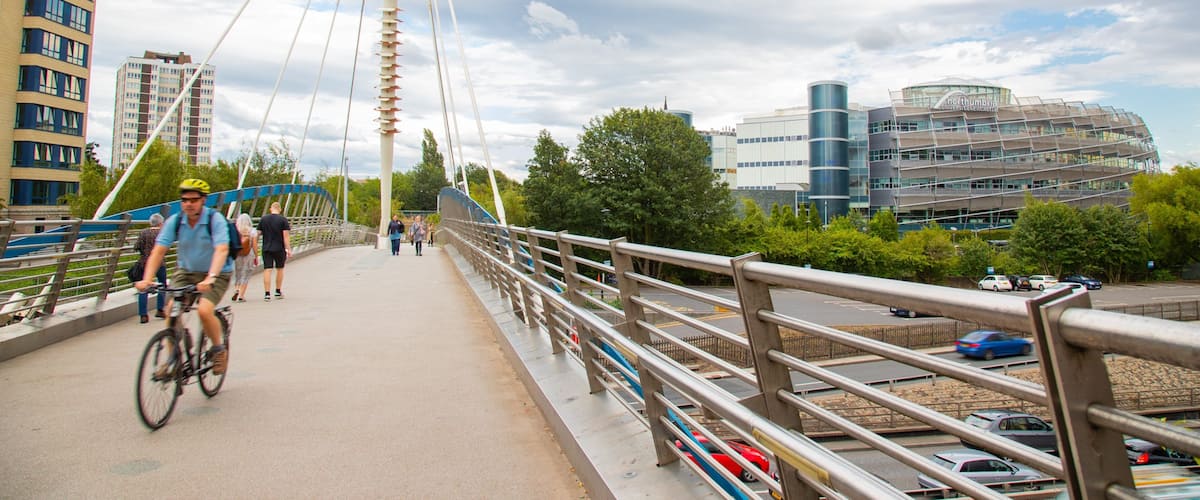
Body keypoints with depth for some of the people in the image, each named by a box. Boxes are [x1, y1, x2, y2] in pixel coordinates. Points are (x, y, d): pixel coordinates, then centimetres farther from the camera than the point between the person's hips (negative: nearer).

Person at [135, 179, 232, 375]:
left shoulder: (216, 220, -19)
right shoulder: (175, 221, -8)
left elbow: (222, 250, -32)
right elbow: (158, 251, -13)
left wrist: (210, 278, -46)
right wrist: (147, 279, -27)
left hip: (216, 274, -4)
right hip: (186, 271, 4)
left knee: (204, 310, -25)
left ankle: (219, 349, 1)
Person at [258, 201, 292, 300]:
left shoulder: (263, 219, 4)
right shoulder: (283, 220, -5)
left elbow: (258, 233, 4)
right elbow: (286, 235, -10)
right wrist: (288, 249, -8)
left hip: (266, 248, 1)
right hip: (279, 248, -1)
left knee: (267, 270, 0)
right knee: (279, 269, 14)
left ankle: (267, 293, -6)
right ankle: (278, 292, 21)